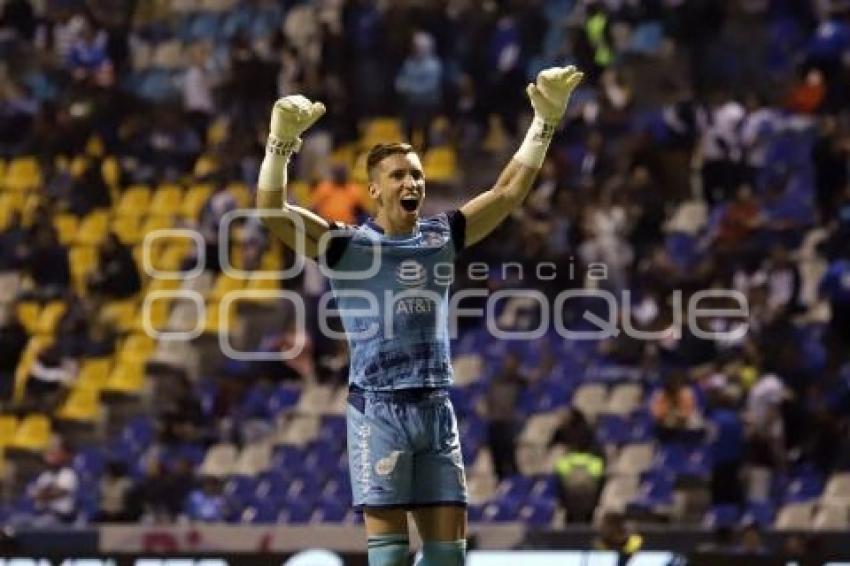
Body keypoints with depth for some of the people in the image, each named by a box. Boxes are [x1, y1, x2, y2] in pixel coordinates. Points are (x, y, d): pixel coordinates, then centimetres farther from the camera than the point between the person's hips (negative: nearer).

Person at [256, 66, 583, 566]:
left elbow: (509, 191, 14)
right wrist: (282, 141, -28)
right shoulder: (347, 246, -1)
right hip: (378, 407, -5)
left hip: (436, 407, 5)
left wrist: (545, 122, 8)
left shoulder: (442, 238, 12)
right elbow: (273, 211, -14)